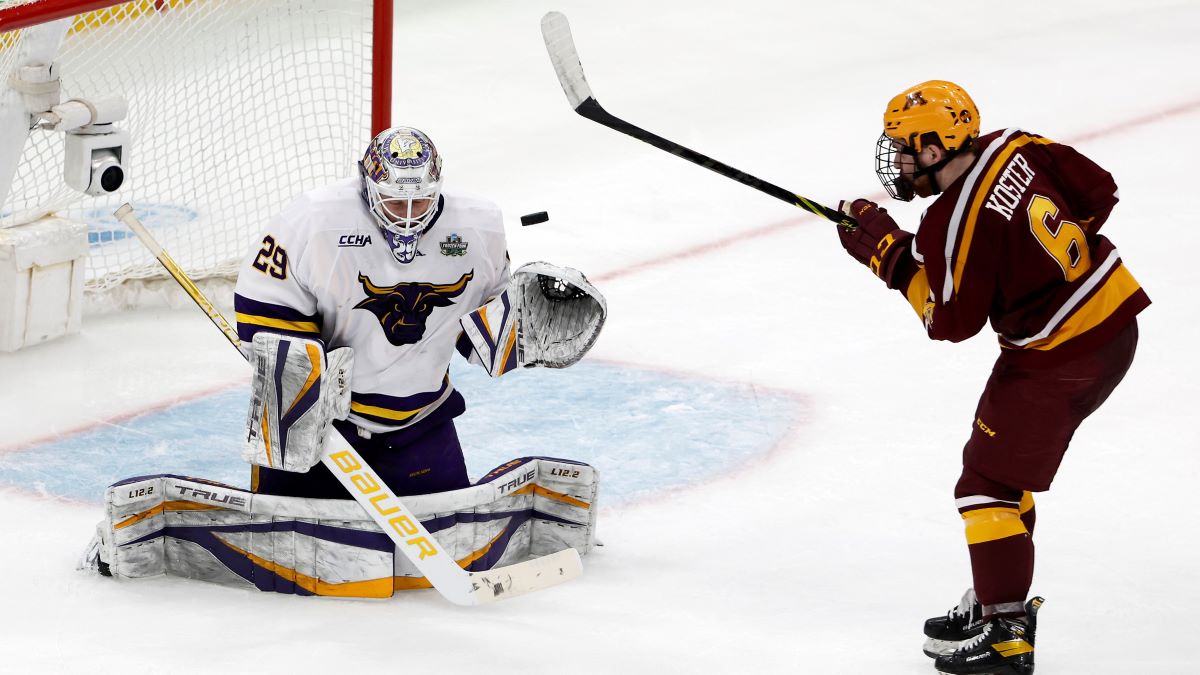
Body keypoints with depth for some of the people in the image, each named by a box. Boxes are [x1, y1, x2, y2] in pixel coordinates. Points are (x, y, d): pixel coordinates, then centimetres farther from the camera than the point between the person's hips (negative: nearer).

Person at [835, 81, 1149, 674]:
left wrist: (886, 252, -9)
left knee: (990, 482, -1)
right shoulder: (1013, 149, -2)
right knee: (1005, 464, 20)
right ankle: (997, 599, 28)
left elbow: (951, 322, -14)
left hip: (1057, 356, -9)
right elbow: (1097, 191, 6)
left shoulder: (953, 226, -23)